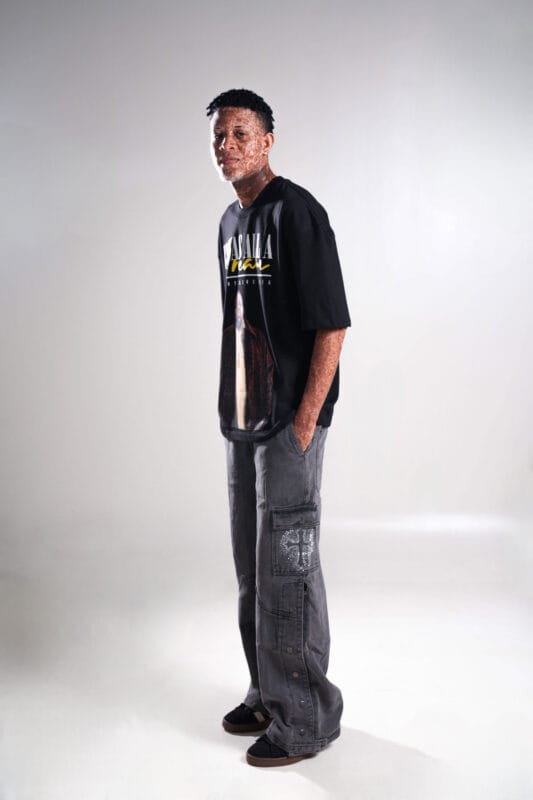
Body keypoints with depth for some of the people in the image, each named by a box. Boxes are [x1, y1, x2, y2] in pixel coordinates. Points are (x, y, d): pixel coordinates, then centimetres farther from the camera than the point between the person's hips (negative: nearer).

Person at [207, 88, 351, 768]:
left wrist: (304, 423, -18)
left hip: (288, 424, -9)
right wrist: (232, 411, 15)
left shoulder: (295, 211, -11)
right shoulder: (230, 222, 15)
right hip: (242, 422, 9)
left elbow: (332, 324, -16)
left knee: (287, 567, -3)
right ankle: (267, 695, 32)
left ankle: (305, 719, 13)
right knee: (251, 565, 16)